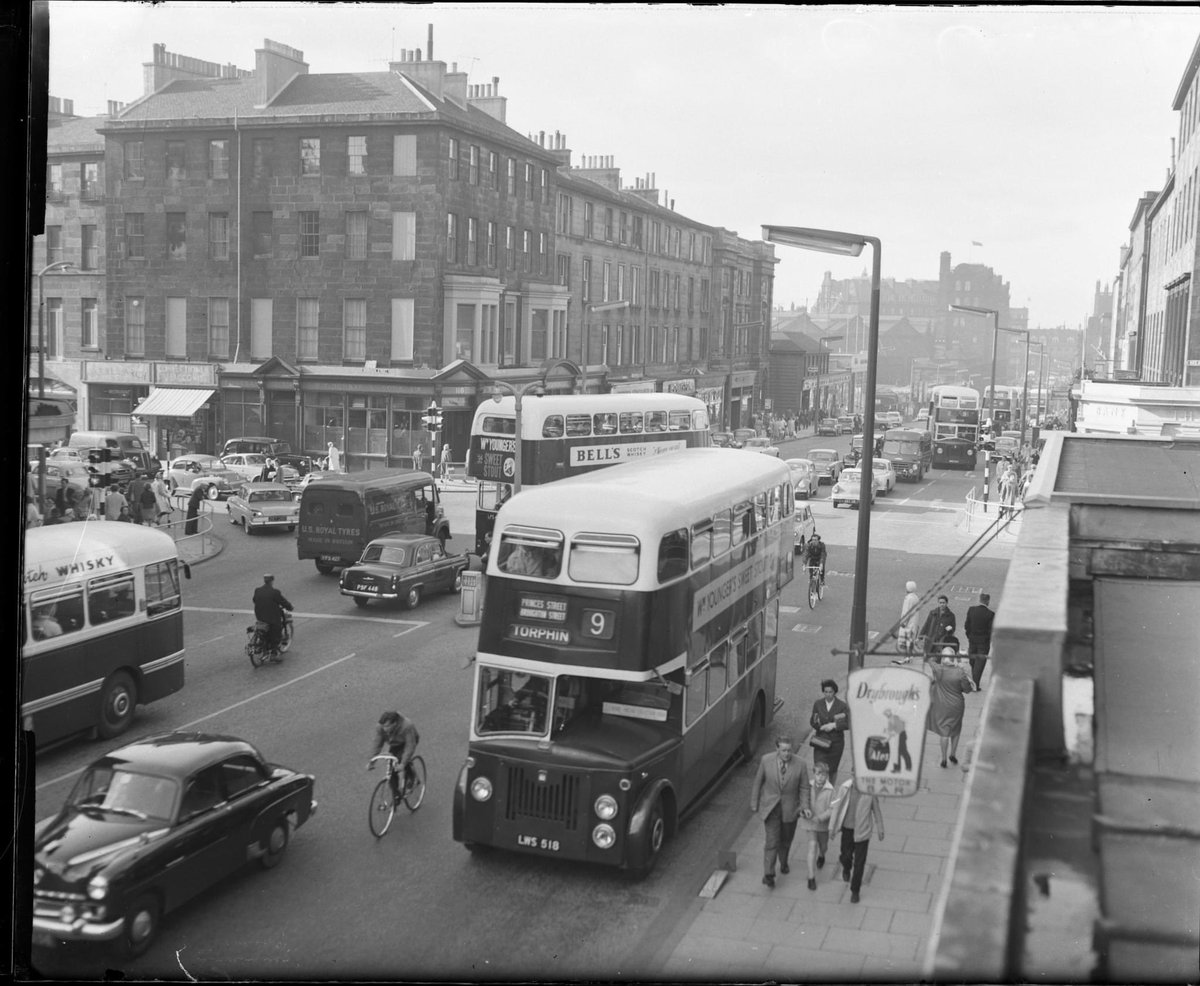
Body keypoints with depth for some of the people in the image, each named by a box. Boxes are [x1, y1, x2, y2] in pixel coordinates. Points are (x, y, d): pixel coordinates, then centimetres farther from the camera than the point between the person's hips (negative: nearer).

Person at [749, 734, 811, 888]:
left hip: (790, 808, 1)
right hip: (770, 807, -1)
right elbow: (758, 782, -2)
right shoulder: (766, 760, -14)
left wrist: (804, 806, -18)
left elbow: (804, 788, -6)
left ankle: (783, 862, 48)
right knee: (772, 840, -8)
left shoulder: (800, 765, -16)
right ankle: (768, 874, 0)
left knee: (786, 840, 20)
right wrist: (754, 802, 3)